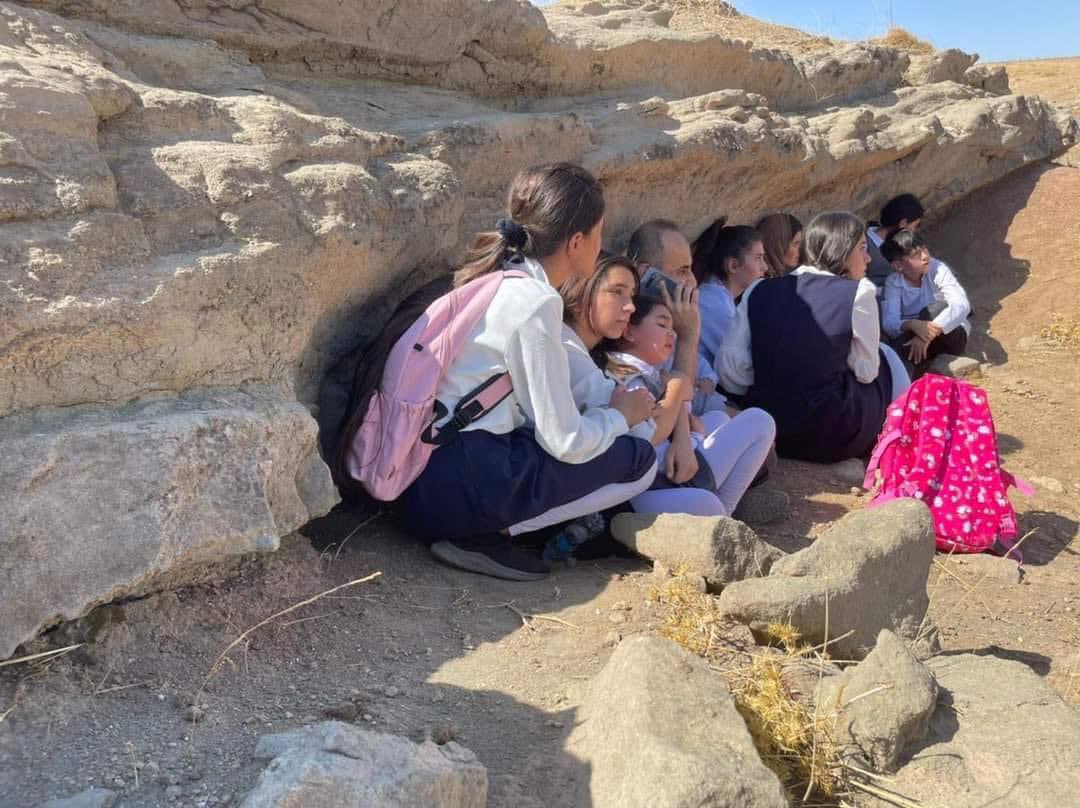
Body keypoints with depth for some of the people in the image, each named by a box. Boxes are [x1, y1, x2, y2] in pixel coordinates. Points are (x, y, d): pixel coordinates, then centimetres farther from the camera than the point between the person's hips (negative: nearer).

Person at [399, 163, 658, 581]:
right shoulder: (536, 301, -16)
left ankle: (485, 525, 6)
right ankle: (487, 534, -6)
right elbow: (566, 443, -12)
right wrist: (620, 415, 7)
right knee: (639, 459, -1)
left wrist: (605, 409, 16)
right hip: (458, 488, -9)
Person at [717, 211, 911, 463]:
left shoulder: (759, 291, 2)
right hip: (833, 436, -5)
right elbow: (866, 372, 0)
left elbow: (728, 372, -5)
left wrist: (771, 391, 11)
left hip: (765, 430, 5)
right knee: (885, 358, 23)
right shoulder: (858, 293, -7)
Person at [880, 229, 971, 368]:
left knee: (932, 310, -31)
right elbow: (889, 323, -25)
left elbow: (962, 305, -30)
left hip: (951, 336, 0)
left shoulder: (938, 270, -17)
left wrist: (933, 331, -45)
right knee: (898, 346, -34)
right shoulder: (893, 283, -13)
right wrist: (912, 325, -48)